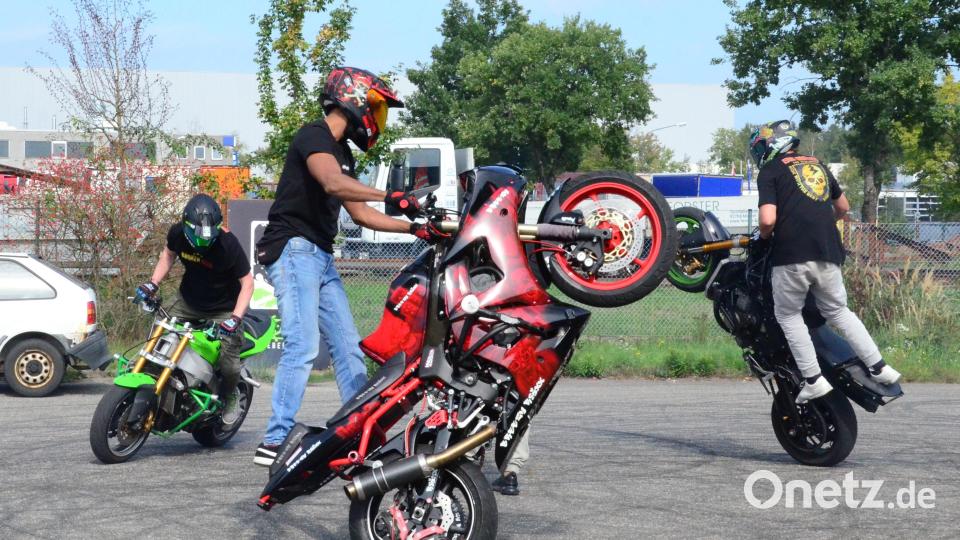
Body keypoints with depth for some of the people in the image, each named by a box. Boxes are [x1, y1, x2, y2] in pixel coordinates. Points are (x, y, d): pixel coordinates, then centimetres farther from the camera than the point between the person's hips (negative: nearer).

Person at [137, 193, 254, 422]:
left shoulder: (228, 244, -28)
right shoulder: (178, 233, -16)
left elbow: (247, 282, -21)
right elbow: (169, 254, 8)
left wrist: (235, 318, -30)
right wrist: (153, 283, -3)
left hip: (223, 308, -4)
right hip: (188, 301, 5)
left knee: (229, 363, -16)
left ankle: (229, 397, 18)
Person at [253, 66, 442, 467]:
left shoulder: (342, 152, 21)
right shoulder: (315, 136, -9)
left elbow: (360, 214, 24)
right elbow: (333, 183, -29)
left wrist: (416, 228, 17)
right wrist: (389, 197, -38)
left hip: (321, 257, 10)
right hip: (293, 249, -10)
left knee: (347, 348, 8)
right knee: (303, 346, -19)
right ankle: (275, 442, -20)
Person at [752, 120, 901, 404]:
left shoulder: (770, 172, 1)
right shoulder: (817, 165, 22)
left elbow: (768, 219, -12)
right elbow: (843, 207, 32)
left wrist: (763, 236, 9)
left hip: (791, 255, -6)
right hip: (828, 253, 6)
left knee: (789, 315, 8)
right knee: (838, 311, 19)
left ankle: (813, 380, 1)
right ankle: (879, 367, 14)